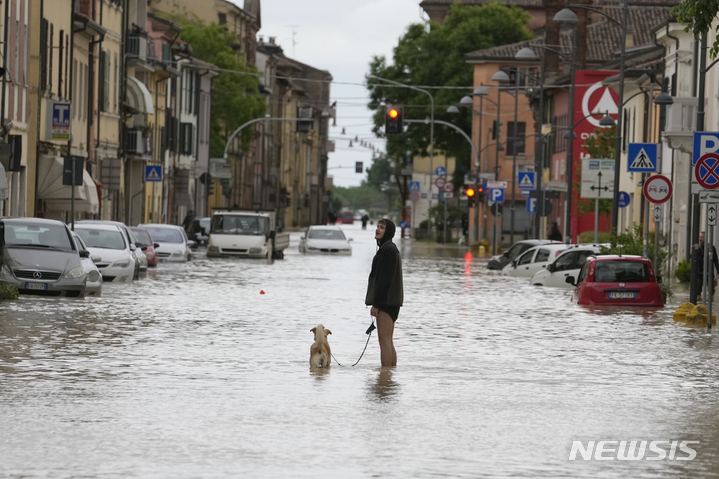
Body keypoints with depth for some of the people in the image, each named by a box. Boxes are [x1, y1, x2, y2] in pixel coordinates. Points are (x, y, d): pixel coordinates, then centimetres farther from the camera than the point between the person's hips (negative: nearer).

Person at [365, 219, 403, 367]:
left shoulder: (387, 250, -14)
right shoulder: (390, 248, 18)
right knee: (388, 341, 12)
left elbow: (385, 279, -19)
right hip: (391, 302, 11)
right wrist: (376, 302, 22)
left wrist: (376, 304, -19)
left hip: (386, 301, -11)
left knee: (384, 340, -10)